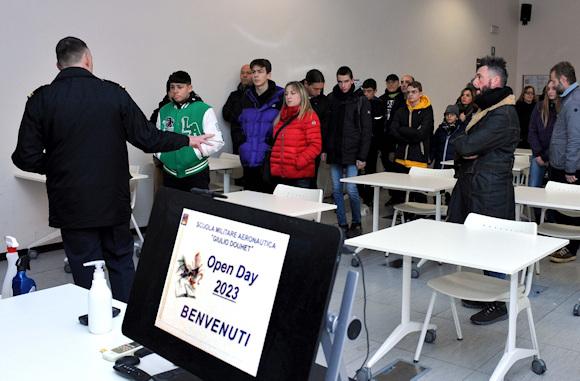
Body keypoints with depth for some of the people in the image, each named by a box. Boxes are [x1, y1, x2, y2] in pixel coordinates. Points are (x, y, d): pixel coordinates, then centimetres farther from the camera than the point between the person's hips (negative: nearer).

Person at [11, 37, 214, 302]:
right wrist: (187, 140, 13)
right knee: (122, 263, 16)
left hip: (72, 206, -1)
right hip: (114, 201, 1)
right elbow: (147, 139, -2)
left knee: (86, 273, 9)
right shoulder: (114, 93, -5)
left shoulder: (41, 99, -6)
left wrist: (56, 166, 12)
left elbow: (26, 158, -8)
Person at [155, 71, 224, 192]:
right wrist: (160, 154, 0)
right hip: (170, 174, 4)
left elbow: (216, 142, -9)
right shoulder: (164, 111, 7)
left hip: (196, 174, -4)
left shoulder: (204, 110, -7)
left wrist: (194, 153, -16)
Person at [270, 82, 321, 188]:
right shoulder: (281, 117, 17)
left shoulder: (309, 116, -3)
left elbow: (315, 145, -11)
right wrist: (273, 165, 10)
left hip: (300, 176, -6)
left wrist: (299, 162, -18)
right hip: (279, 175, 6)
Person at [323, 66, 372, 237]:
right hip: (334, 153, 4)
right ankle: (342, 225, 18)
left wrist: (362, 156, -10)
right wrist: (323, 149, 4)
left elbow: (366, 130, -6)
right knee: (336, 190, 7)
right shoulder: (331, 99, 7)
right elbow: (325, 126, 11)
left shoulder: (361, 100, -3)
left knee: (351, 190, -5)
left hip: (352, 154, -4)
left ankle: (356, 223, 14)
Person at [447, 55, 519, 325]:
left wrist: (462, 144, -2)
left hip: (490, 191, -10)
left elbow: (467, 145, -24)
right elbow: (461, 143, 14)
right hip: (475, 185, 10)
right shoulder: (487, 109, 17)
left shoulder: (502, 116, -18)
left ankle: (497, 305, 11)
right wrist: (466, 147, -8)